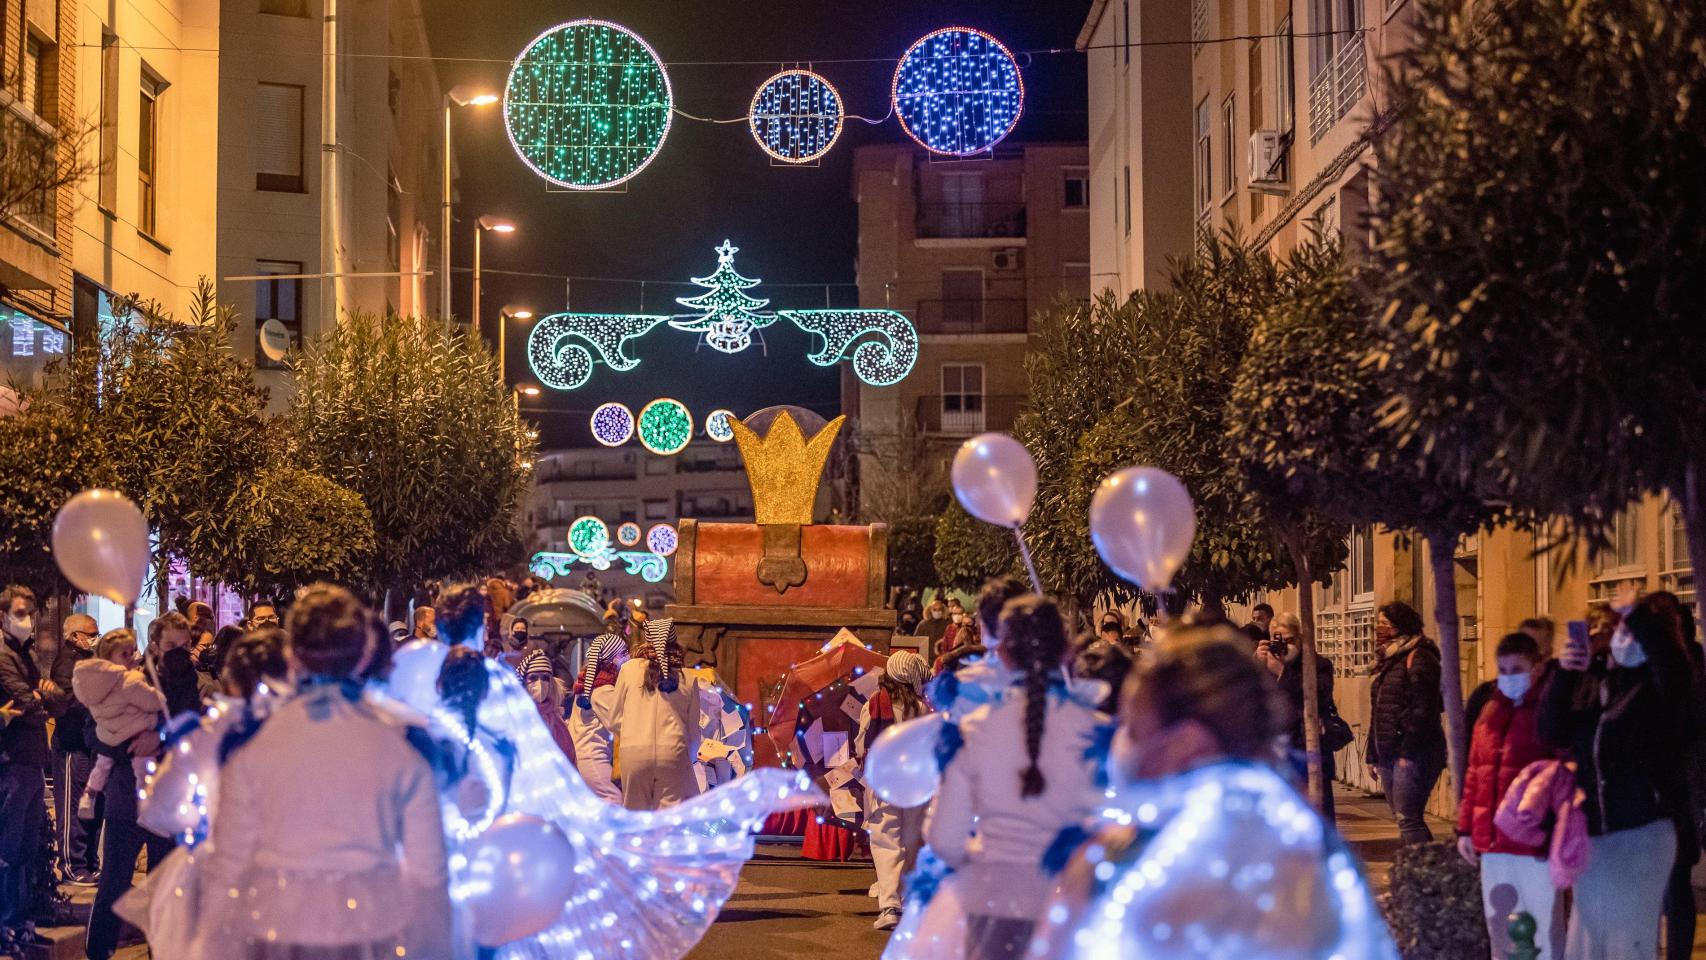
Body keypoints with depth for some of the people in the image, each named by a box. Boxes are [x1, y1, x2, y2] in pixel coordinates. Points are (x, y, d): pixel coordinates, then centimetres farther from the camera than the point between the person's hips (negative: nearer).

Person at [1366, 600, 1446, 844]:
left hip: (1413, 754, -9)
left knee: (1407, 817, -15)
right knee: (1403, 818, 8)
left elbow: (1424, 710, -18)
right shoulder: (1388, 661, 19)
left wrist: (1409, 752, -22)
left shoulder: (1418, 659, -9)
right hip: (1389, 755, 9)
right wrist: (1373, 755, 19)